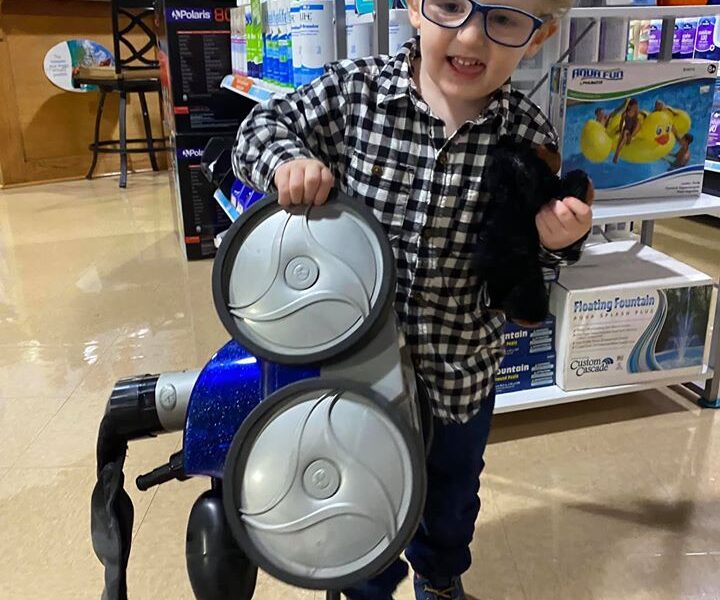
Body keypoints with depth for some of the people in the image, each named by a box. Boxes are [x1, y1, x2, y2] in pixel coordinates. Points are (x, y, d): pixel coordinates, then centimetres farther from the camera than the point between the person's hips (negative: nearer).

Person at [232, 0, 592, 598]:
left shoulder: (530, 135, -14)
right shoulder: (353, 91, -17)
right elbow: (261, 127, -5)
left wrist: (557, 242, -23)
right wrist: (287, 160, -26)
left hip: (462, 368, 2)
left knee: (451, 491, 29)